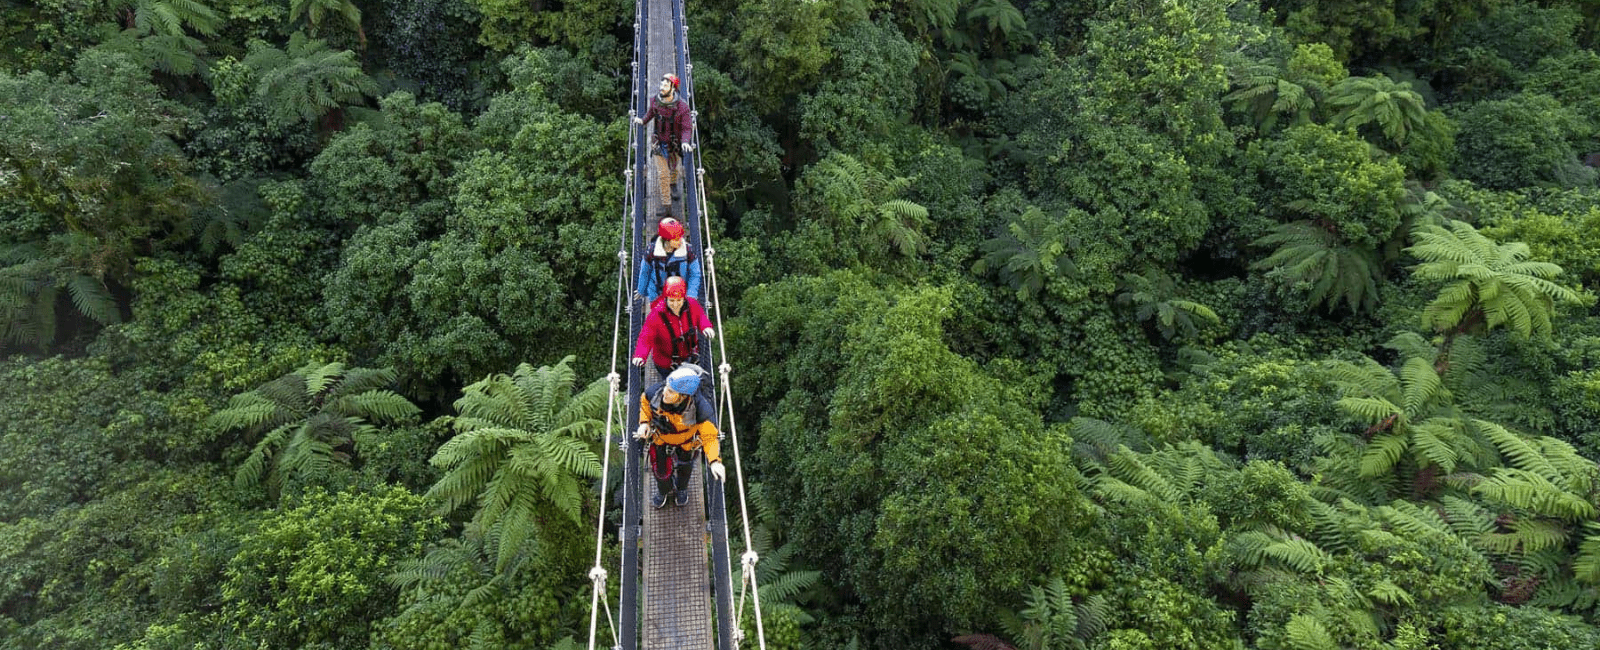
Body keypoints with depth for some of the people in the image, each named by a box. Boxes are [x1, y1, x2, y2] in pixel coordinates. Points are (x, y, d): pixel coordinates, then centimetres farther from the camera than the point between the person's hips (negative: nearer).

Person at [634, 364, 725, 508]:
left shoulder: (701, 408, -45)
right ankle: (664, 490, 59)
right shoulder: (656, 390, -37)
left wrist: (715, 461, -44)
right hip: (661, 437, 1)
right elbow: (644, 401, -9)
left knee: (684, 465, 30)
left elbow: (709, 436, -32)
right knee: (661, 470, 20)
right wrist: (644, 422, -21)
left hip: (687, 440, -1)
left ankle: (682, 488, 67)